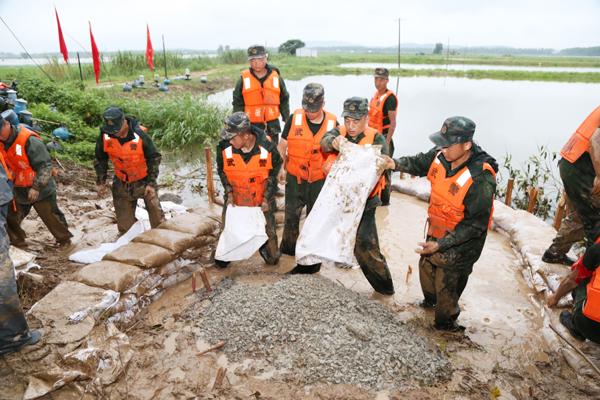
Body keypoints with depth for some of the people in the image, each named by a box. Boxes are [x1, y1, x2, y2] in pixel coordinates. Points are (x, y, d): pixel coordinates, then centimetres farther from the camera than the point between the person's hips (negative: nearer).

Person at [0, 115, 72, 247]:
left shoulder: (29, 140, -22)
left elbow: (45, 165, -23)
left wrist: (36, 187, -26)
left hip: (40, 189, -7)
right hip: (19, 190, 7)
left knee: (51, 217, 5)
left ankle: (64, 239, 24)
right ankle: (16, 241, 31)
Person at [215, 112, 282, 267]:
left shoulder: (267, 146, -26)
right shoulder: (224, 147, -24)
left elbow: (275, 171, -8)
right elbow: (222, 171, -3)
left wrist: (267, 197, -8)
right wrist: (229, 193, -9)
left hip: (262, 197, -1)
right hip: (235, 196, 1)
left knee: (268, 229, 11)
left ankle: (272, 254, 40)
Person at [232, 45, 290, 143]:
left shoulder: (276, 77, 3)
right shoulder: (243, 79, 0)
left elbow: (284, 100, 10)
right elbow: (238, 103, 4)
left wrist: (287, 120, 9)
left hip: (272, 124, 1)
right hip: (251, 125, -1)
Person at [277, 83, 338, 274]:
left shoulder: (332, 123, -7)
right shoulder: (294, 118, -9)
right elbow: (282, 145, 1)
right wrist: (281, 167, -4)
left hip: (319, 181, 0)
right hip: (294, 178, 0)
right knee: (291, 215, 14)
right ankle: (288, 247, 35)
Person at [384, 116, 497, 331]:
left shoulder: (481, 178, -34)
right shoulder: (441, 155, -16)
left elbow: (475, 223, -27)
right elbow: (420, 163, 6)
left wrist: (442, 245, -31)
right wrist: (397, 164, -14)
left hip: (461, 243, -7)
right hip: (436, 233, 7)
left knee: (446, 285, 14)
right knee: (426, 265, 30)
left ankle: (445, 322, 44)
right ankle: (431, 299, 61)